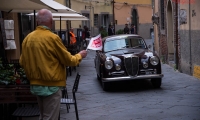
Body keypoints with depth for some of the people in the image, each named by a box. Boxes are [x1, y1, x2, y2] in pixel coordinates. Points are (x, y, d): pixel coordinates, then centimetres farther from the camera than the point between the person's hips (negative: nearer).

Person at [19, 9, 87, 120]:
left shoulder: (28, 38, 0)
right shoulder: (52, 38, -17)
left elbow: (22, 63, 9)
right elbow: (69, 61, -8)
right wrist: (79, 55, 11)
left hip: (35, 85, 7)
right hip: (51, 85, -6)